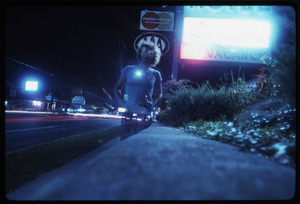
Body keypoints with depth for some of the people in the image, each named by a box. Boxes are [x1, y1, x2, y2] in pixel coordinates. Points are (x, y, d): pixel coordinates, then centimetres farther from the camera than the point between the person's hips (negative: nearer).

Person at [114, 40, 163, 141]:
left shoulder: (155, 74, 9)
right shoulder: (128, 70, 10)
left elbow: (159, 94, 15)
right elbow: (117, 89, 15)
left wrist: (150, 105, -2)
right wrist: (122, 103, -1)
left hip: (145, 114, 0)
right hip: (128, 112, 1)